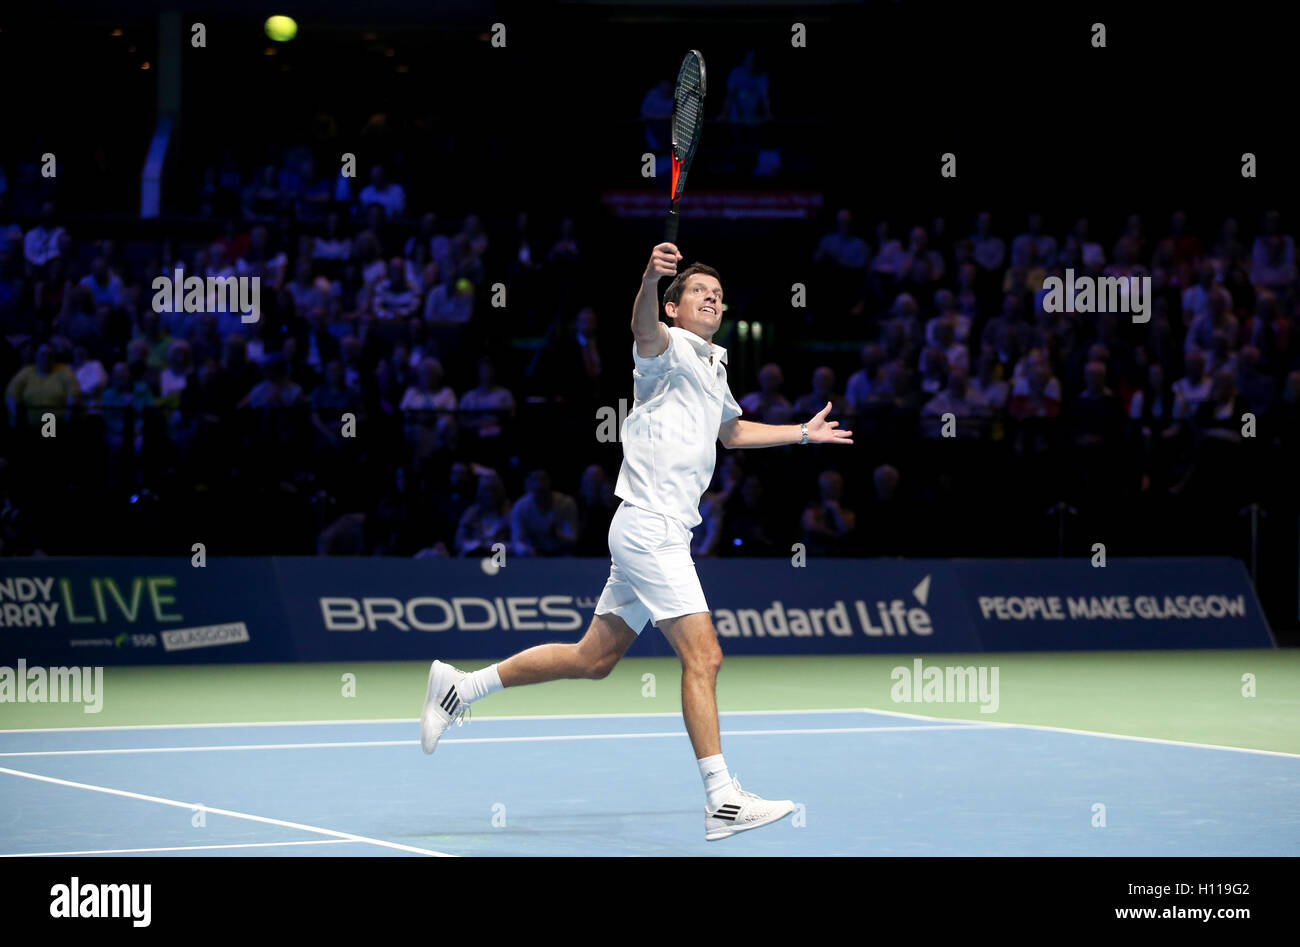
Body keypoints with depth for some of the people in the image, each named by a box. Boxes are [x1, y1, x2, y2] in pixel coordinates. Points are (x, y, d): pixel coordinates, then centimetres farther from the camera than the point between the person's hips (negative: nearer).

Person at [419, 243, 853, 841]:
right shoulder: (670, 349, -7)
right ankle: (722, 801, -14)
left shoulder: (713, 368, 22)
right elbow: (643, 329, -33)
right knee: (702, 656, -13)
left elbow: (732, 431, 42)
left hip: (660, 532, 10)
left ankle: (460, 687, 20)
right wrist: (650, 278, -54)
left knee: (593, 659, 12)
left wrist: (803, 433, 44)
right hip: (649, 526, -10)